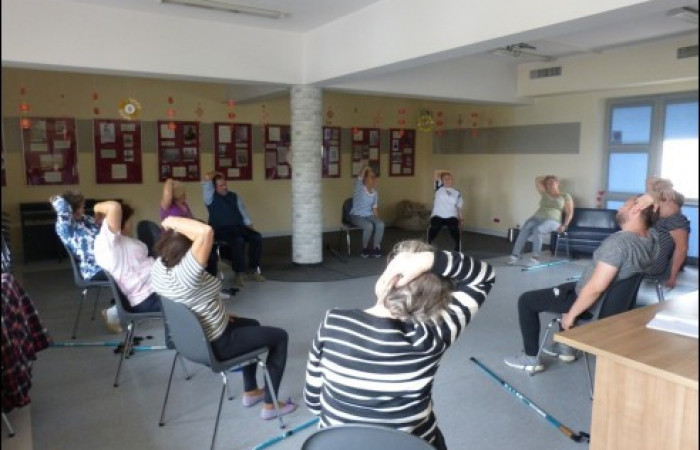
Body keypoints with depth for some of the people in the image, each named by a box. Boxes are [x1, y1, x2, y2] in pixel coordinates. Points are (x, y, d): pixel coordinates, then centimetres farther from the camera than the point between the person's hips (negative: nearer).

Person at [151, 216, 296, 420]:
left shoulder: (160, 265, -11)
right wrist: (172, 221, -38)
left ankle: (250, 392, 39)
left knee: (252, 324, 31)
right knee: (279, 336, 7)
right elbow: (206, 231, -50)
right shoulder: (184, 274, -37)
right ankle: (270, 405, 17)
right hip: (215, 344, -9)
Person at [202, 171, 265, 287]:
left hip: (238, 227, 5)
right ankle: (239, 274, -28)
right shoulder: (211, 198, 4)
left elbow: (243, 212, 14)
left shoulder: (234, 196, 18)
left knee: (257, 237, -21)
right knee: (238, 240, -35)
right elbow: (207, 178, -8)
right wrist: (217, 174, 12)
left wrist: (249, 225, -2)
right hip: (221, 230, -5)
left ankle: (253, 271, -14)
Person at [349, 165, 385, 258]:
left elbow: (374, 208, 13)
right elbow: (360, 176, -22)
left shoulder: (375, 193, 8)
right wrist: (366, 168, -6)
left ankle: (375, 248, -12)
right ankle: (365, 249, -10)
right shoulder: (359, 188, -7)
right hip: (356, 215, -5)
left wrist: (377, 219, 2)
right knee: (369, 226, -33)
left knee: (380, 224, -25)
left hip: (369, 215, 5)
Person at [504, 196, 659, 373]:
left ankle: (531, 358, 12)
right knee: (565, 287, 37)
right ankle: (565, 348, 38)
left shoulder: (618, 242, -35)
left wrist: (571, 314, -24)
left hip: (595, 304, -9)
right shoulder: (652, 236, -8)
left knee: (526, 300, 3)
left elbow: (595, 288, -34)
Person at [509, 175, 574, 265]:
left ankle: (536, 257, -36)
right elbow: (537, 180, 25)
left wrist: (564, 225, -7)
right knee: (524, 230, -29)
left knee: (537, 230, -38)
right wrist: (548, 176, 31)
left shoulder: (565, 196, 13)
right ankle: (515, 255, -36)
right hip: (536, 218, 4)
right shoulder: (545, 193, 24)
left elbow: (569, 213, 6)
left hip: (552, 221, -4)